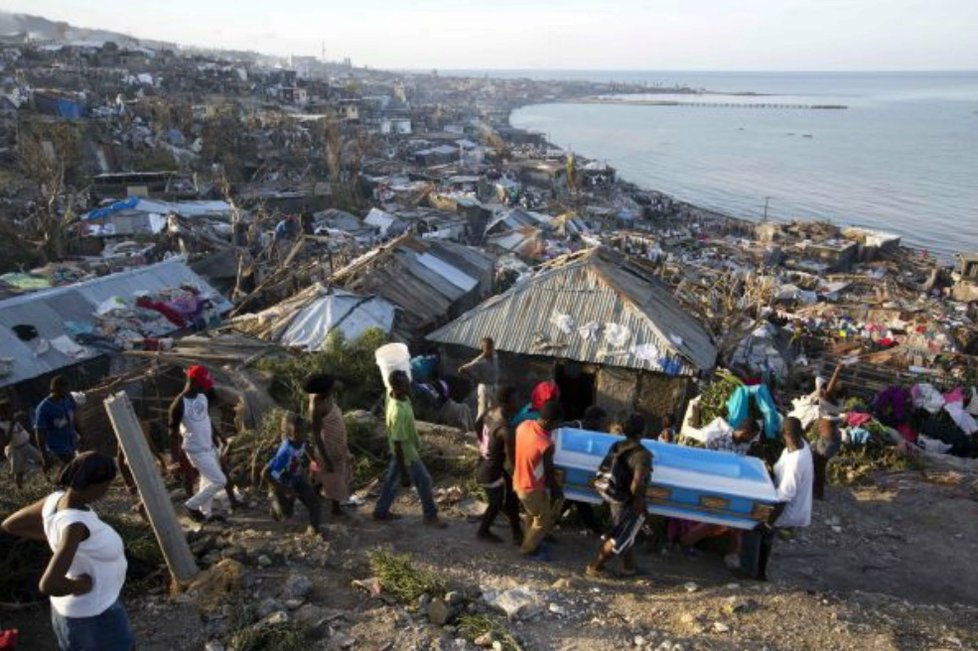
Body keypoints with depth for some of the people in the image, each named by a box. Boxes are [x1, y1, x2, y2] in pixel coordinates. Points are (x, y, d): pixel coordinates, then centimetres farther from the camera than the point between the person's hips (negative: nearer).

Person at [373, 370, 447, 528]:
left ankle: (381, 511, 41)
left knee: (392, 479, 23)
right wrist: (404, 473, -24)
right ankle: (431, 516, 30)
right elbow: (398, 444, -32)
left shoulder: (393, 396, -12)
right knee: (424, 481, 11)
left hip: (401, 451, 8)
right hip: (406, 454, -8)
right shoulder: (399, 413, -39)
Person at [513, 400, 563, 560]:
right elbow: (549, 472, -18)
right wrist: (556, 490, 1)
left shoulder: (524, 425, -13)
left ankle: (531, 543, 48)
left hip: (519, 482, 7)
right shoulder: (546, 445, -34)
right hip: (532, 488, -7)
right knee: (545, 520, 17)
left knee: (532, 515, 30)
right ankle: (529, 549, 34)